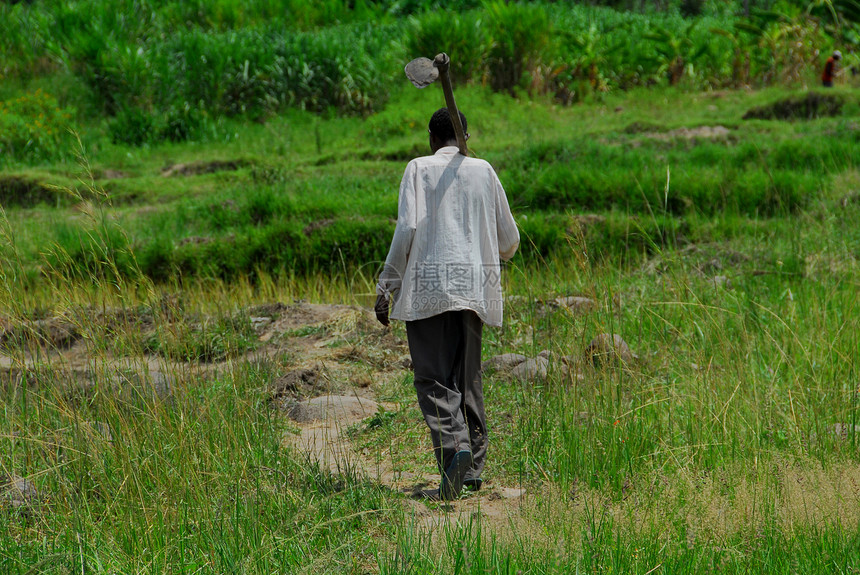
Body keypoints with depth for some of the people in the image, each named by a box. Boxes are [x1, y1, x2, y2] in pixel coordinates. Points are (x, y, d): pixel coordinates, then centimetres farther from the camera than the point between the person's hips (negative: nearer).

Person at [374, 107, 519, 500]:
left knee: (433, 379, -6)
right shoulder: (483, 171, 12)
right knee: (467, 378, 11)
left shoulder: (419, 169, 3)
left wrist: (386, 287, -5)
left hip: (429, 286, -4)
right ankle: (472, 467, 11)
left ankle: (455, 446, -29)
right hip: (474, 287, 4)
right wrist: (495, 258, 39)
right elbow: (509, 239, 16)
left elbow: (407, 229, -9)